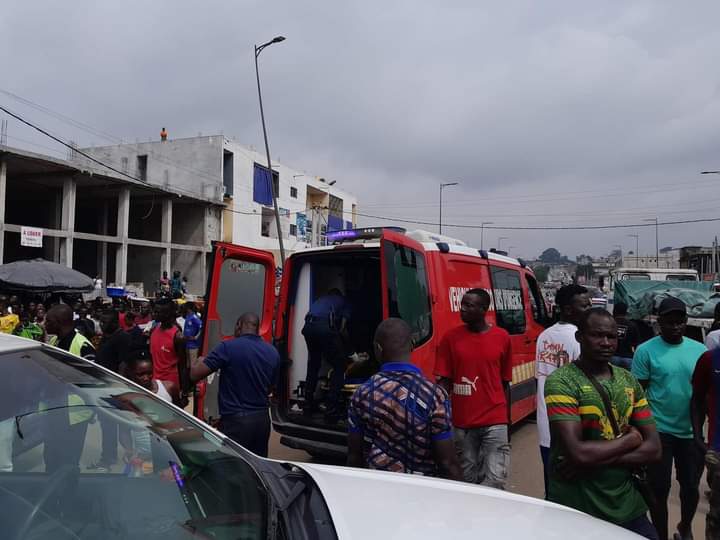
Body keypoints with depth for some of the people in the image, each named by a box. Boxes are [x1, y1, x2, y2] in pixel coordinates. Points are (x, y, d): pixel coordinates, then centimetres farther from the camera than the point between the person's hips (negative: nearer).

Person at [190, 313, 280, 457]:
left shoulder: (228, 347, -11)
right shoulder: (273, 352, 6)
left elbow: (195, 375, -9)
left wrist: (200, 362, 12)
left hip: (235, 420, -6)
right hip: (263, 418, 6)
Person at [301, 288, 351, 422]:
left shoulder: (321, 299, 38)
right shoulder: (343, 302, 27)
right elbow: (343, 325, 13)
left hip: (308, 326, 5)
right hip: (326, 326, -5)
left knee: (313, 365, 22)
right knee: (339, 367, 5)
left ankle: (308, 406, 28)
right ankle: (331, 411, -3)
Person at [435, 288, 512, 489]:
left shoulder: (502, 337, 0)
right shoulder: (451, 338, -1)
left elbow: (505, 383, 8)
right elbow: (444, 383, 1)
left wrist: (507, 422, 11)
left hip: (495, 421, 0)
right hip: (462, 422, 1)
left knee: (495, 478, -6)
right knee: (469, 478, 10)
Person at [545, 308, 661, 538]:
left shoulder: (630, 381, 4)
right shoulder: (561, 382, -15)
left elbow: (653, 449, -1)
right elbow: (577, 454, -24)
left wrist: (594, 460, -16)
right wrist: (630, 439, -9)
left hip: (628, 507, 5)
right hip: (576, 511, -5)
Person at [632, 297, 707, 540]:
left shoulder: (700, 350, 1)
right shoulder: (646, 351, -10)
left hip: (692, 431, 4)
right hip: (659, 431, -3)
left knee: (691, 486, 18)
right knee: (659, 488, 7)